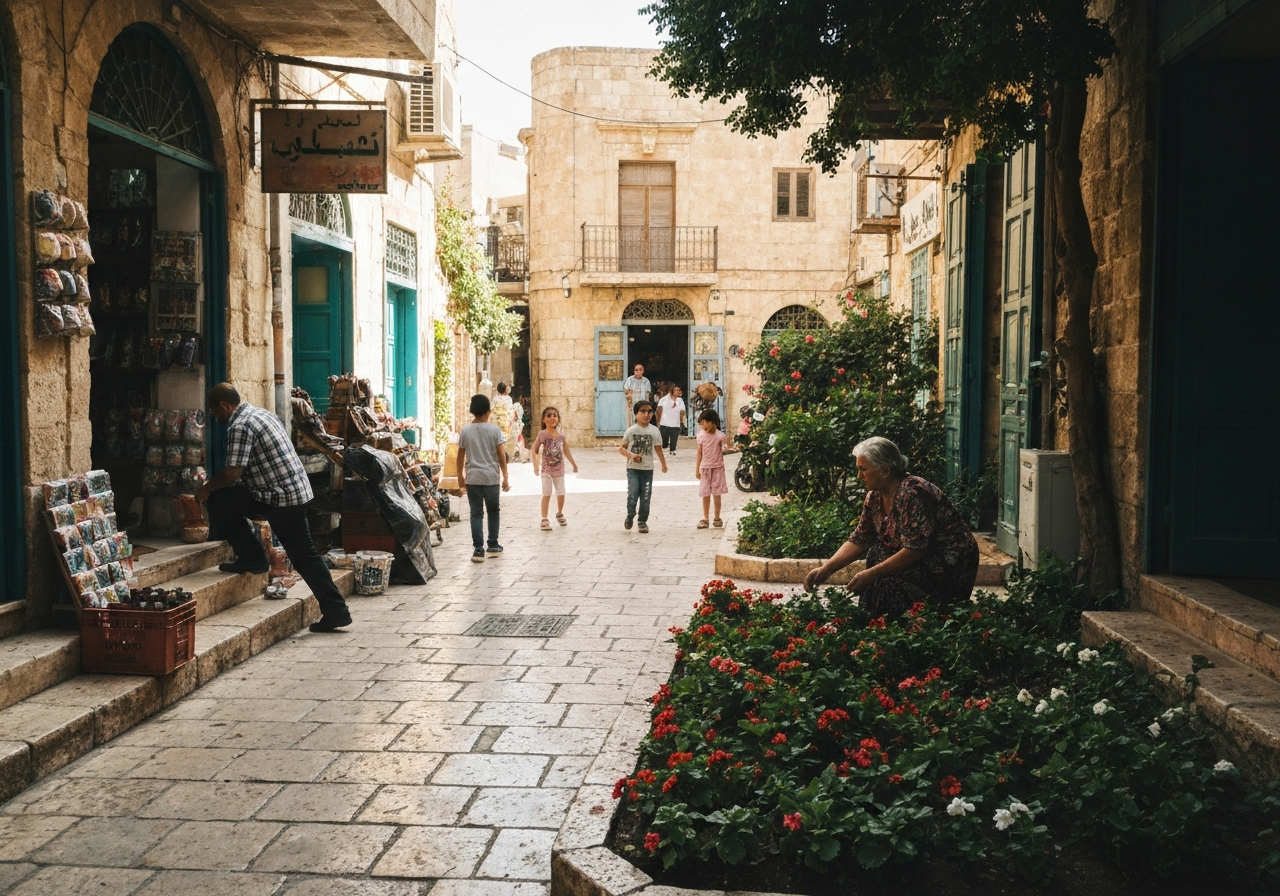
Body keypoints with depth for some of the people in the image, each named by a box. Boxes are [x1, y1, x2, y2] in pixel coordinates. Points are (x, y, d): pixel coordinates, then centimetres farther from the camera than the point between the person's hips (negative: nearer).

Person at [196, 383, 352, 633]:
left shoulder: (239, 426, -12)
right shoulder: (261, 413, 19)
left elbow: (232, 472, -17)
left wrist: (207, 488, 1)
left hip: (278, 496, -9)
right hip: (298, 491, 9)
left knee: (217, 501, 2)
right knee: (304, 554, 10)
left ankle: (252, 558, 9)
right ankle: (336, 611, 6)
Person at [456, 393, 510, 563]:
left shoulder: (465, 431, 0)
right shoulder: (494, 430, -4)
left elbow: (460, 457, 3)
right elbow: (501, 455, -5)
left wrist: (460, 477, 13)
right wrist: (505, 477, 0)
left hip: (472, 478, 1)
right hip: (491, 477, -1)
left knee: (476, 513, 3)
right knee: (493, 511, 15)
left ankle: (478, 549, -2)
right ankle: (493, 545, 20)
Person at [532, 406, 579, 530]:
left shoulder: (561, 435, -1)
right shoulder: (542, 435, -11)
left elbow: (566, 451, 10)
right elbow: (535, 451, -6)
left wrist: (574, 464, 16)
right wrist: (536, 467, -10)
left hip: (559, 470, 3)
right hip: (546, 470, -3)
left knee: (561, 495, 8)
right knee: (546, 495, -5)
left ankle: (559, 514, 34)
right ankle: (544, 520, 0)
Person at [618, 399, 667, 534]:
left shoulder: (654, 431, 0)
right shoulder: (631, 430, -6)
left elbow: (658, 448, 9)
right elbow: (622, 448, -1)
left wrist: (664, 464, 8)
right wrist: (631, 455, -19)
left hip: (648, 469, 2)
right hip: (633, 468, -2)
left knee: (645, 496, 4)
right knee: (632, 494, -11)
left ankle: (643, 522, 18)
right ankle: (630, 517, 14)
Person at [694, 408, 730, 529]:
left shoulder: (720, 436, -10)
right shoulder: (701, 435, -1)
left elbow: (723, 451, -11)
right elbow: (699, 453, 5)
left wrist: (726, 444, -32)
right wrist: (697, 469, 5)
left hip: (717, 468, -2)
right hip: (705, 468, 2)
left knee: (716, 494, 2)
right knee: (705, 495, 5)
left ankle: (717, 518, 13)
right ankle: (705, 518, 12)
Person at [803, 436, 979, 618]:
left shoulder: (912, 494, -24)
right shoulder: (875, 496, 2)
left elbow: (914, 550, -27)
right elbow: (858, 541, 5)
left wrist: (872, 573, -26)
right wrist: (826, 569, -6)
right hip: (923, 559, 9)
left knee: (889, 584, -25)